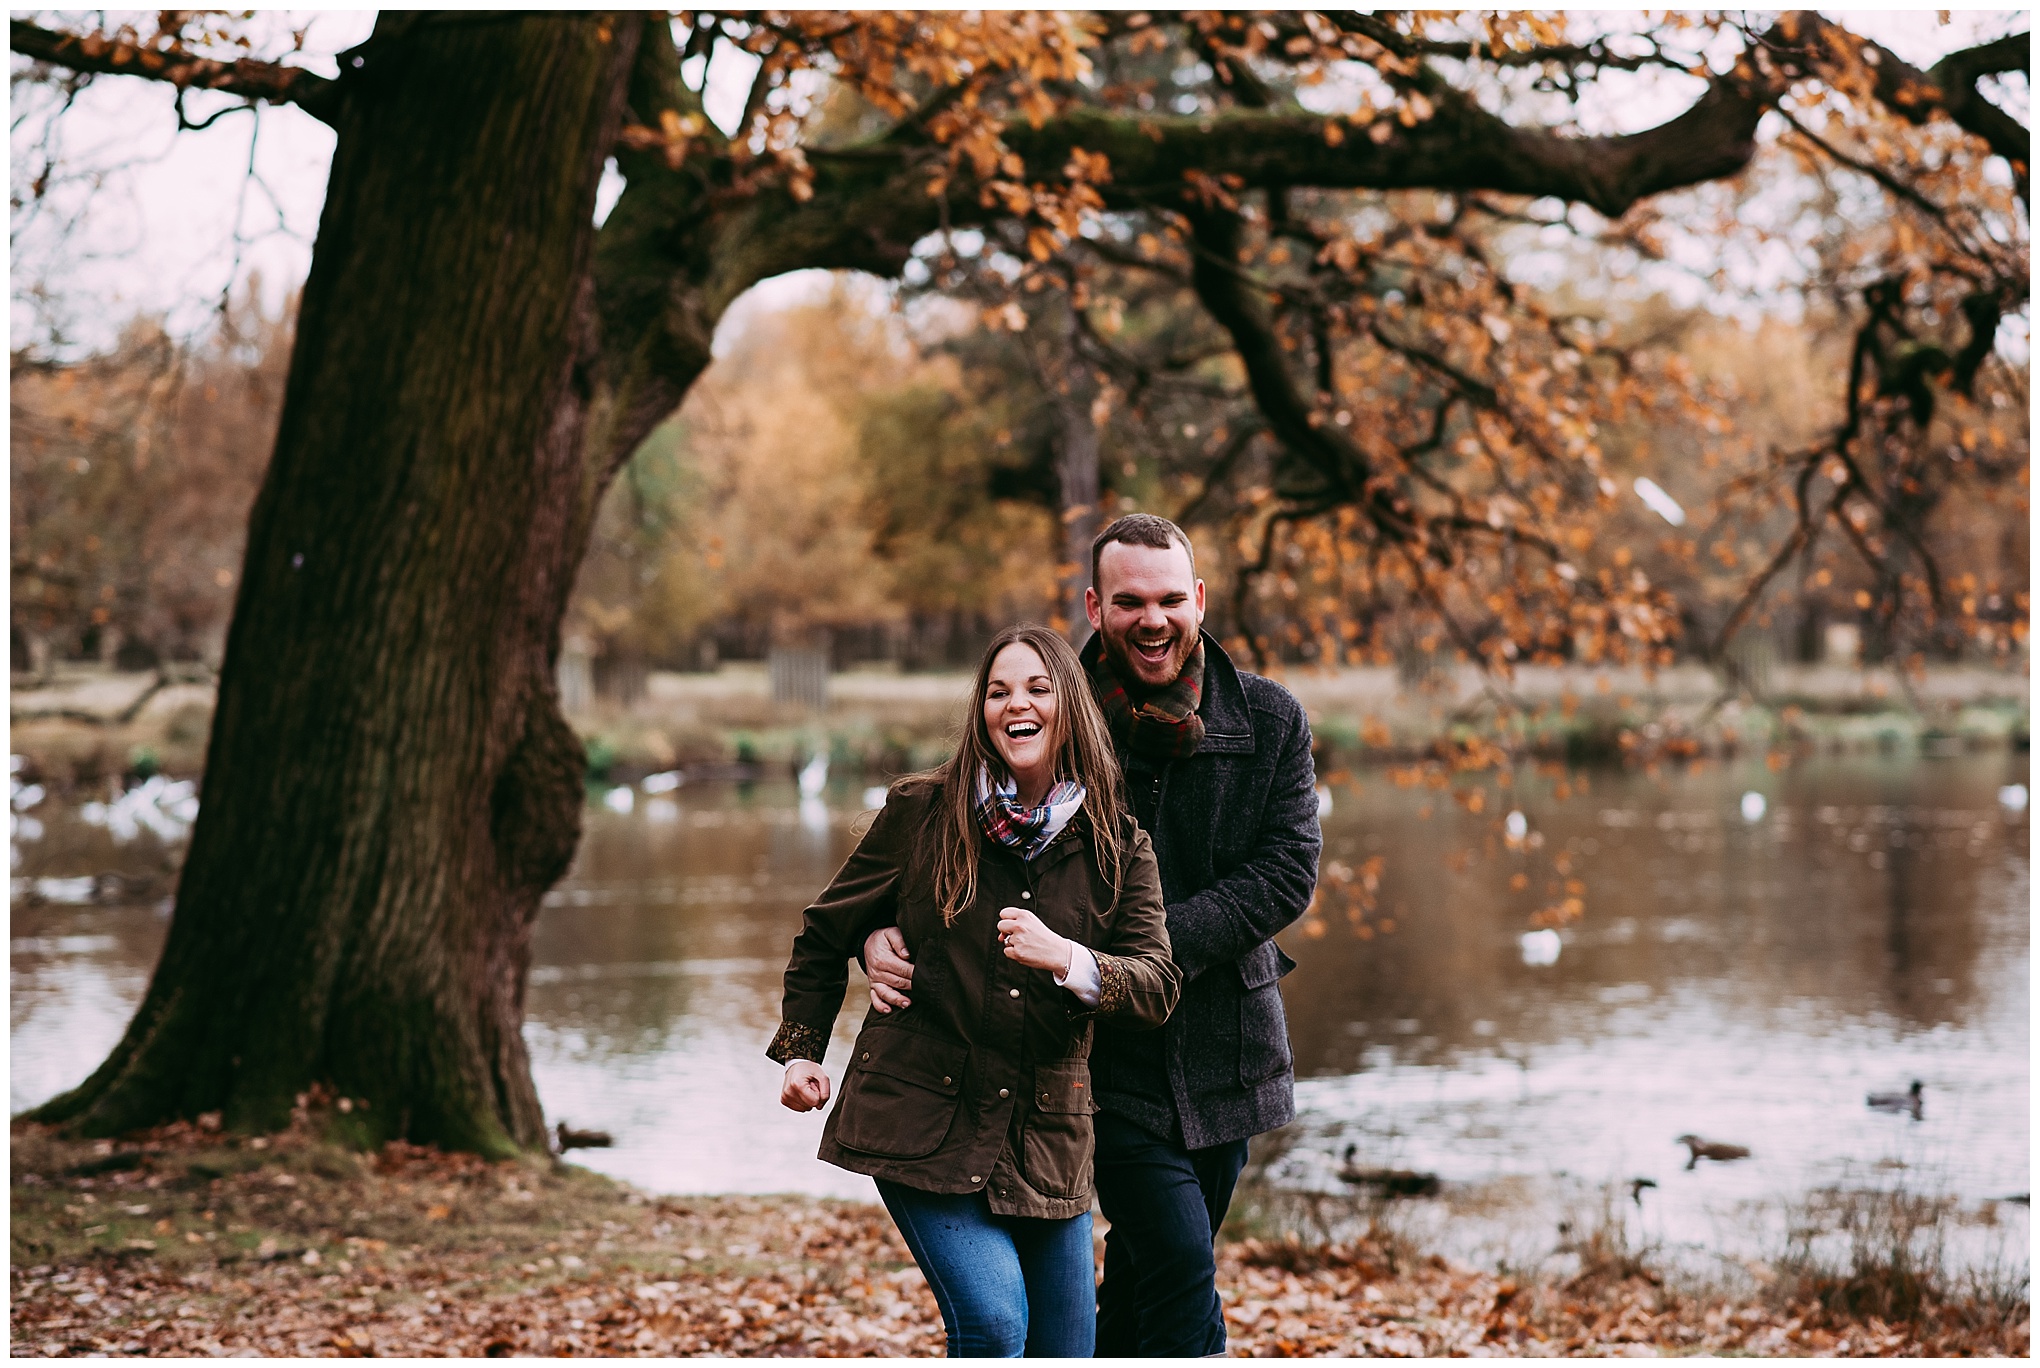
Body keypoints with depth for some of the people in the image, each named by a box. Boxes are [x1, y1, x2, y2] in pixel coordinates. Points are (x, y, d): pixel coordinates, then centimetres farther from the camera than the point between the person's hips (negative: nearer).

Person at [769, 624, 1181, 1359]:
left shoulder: (1117, 844, 3)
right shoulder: (922, 811, -1)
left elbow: (1157, 987, -5)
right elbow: (828, 931, 12)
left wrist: (1066, 960, -22)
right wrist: (801, 1048, 6)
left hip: (1046, 1137, 3)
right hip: (923, 1123, -3)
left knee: (1064, 1352, 6)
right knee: (993, 1320, -22)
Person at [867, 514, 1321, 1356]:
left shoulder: (1270, 720, -1)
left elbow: (1288, 873, -8)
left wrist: (1153, 948, -21)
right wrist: (882, 932, -24)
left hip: (1221, 1056, 3)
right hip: (1105, 1060, -3)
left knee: (1144, 1285, 15)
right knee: (1183, 1277, -15)